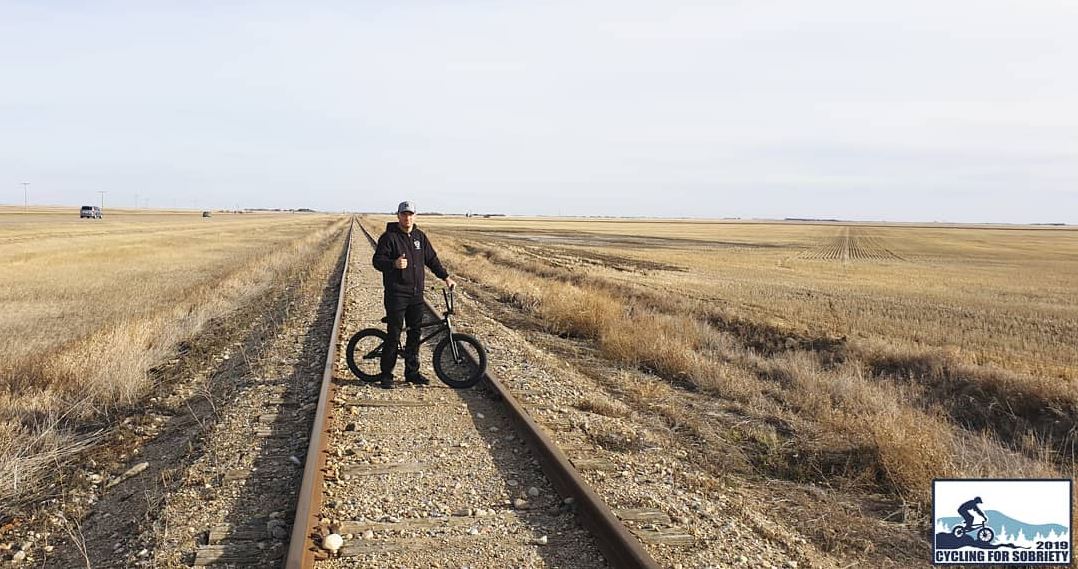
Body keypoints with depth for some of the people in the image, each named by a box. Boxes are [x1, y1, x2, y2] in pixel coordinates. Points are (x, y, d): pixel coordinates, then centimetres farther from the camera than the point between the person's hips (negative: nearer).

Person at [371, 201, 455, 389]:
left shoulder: (420, 236, 12)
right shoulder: (389, 237, -6)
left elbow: (432, 259, 20)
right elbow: (377, 260, -12)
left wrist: (445, 277, 16)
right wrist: (394, 264, -31)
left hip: (416, 293, 6)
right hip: (396, 294, -6)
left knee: (415, 334, 10)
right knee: (394, 335, -5)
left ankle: (412, 372, 20)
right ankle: (386, 375, 4)